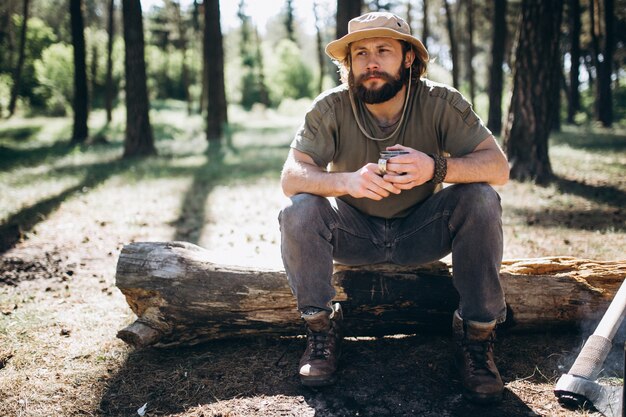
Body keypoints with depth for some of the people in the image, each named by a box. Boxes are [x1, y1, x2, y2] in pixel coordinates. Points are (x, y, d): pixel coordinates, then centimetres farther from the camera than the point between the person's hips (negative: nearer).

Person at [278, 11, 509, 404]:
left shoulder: (440, 102, -16)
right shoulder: (331, 108, -16)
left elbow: (498, 166, -22)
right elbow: (290, 176, -24)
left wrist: (438, 168, -42)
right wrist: (347, 181, -45)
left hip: (421, 232, 0)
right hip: (354, 233, 0)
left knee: (480, 199, -26)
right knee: (299, 210, -27)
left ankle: (476, 331, -11)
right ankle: (322, 328, -7)